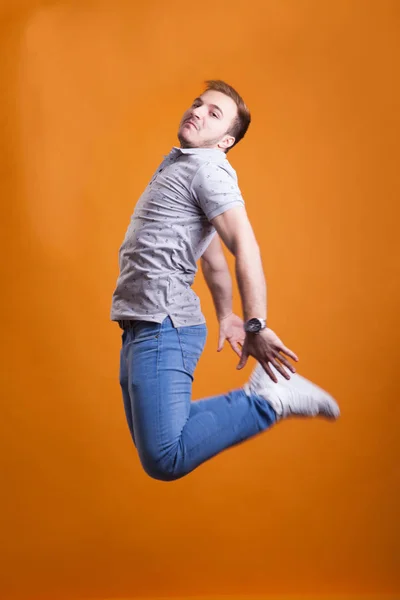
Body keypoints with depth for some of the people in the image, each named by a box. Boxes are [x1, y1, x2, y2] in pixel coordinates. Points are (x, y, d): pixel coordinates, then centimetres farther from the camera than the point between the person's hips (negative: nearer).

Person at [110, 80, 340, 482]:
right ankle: (261, 392, 19)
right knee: (152, 447, 14)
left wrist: (256, 327, -25)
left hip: (162, 326, -10)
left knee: (164, 459, -21)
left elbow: (245, 248, -20)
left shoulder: (207, 167, -8)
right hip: (140, 328, 10)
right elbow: (213, 259, 30)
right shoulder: (178, 167, 24)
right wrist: (225, 317, 34)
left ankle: (268, 399, -8)